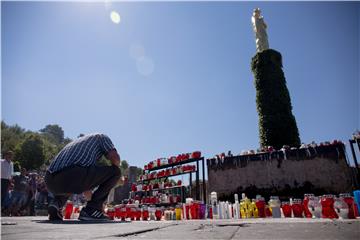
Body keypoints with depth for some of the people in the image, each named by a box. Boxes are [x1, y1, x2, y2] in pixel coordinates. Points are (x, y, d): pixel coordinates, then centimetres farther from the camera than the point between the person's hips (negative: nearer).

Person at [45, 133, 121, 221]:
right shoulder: (101, 137, 21)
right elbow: (115, 157, 1)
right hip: (73, 176, -8)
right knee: (115, 171, 8)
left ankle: (56, 203, 12)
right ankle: (91, 209, 3)